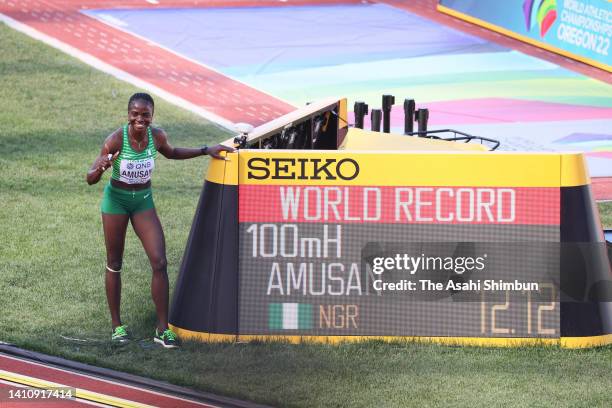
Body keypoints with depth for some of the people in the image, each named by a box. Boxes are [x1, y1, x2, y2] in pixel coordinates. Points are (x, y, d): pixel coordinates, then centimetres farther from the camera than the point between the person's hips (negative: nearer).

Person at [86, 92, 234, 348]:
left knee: (159, 263, -7)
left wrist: (206, 151, 9)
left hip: (143, 201, 3)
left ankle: (162, 329, 0)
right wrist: (101, 168, -42)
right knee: (114, 265, 7)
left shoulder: (157, 136, -13)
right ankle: (116, 326, 21)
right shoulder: (116, 140, -24)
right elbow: (90, 179, -20)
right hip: (116, 200, -3)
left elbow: (171, 153, 13)